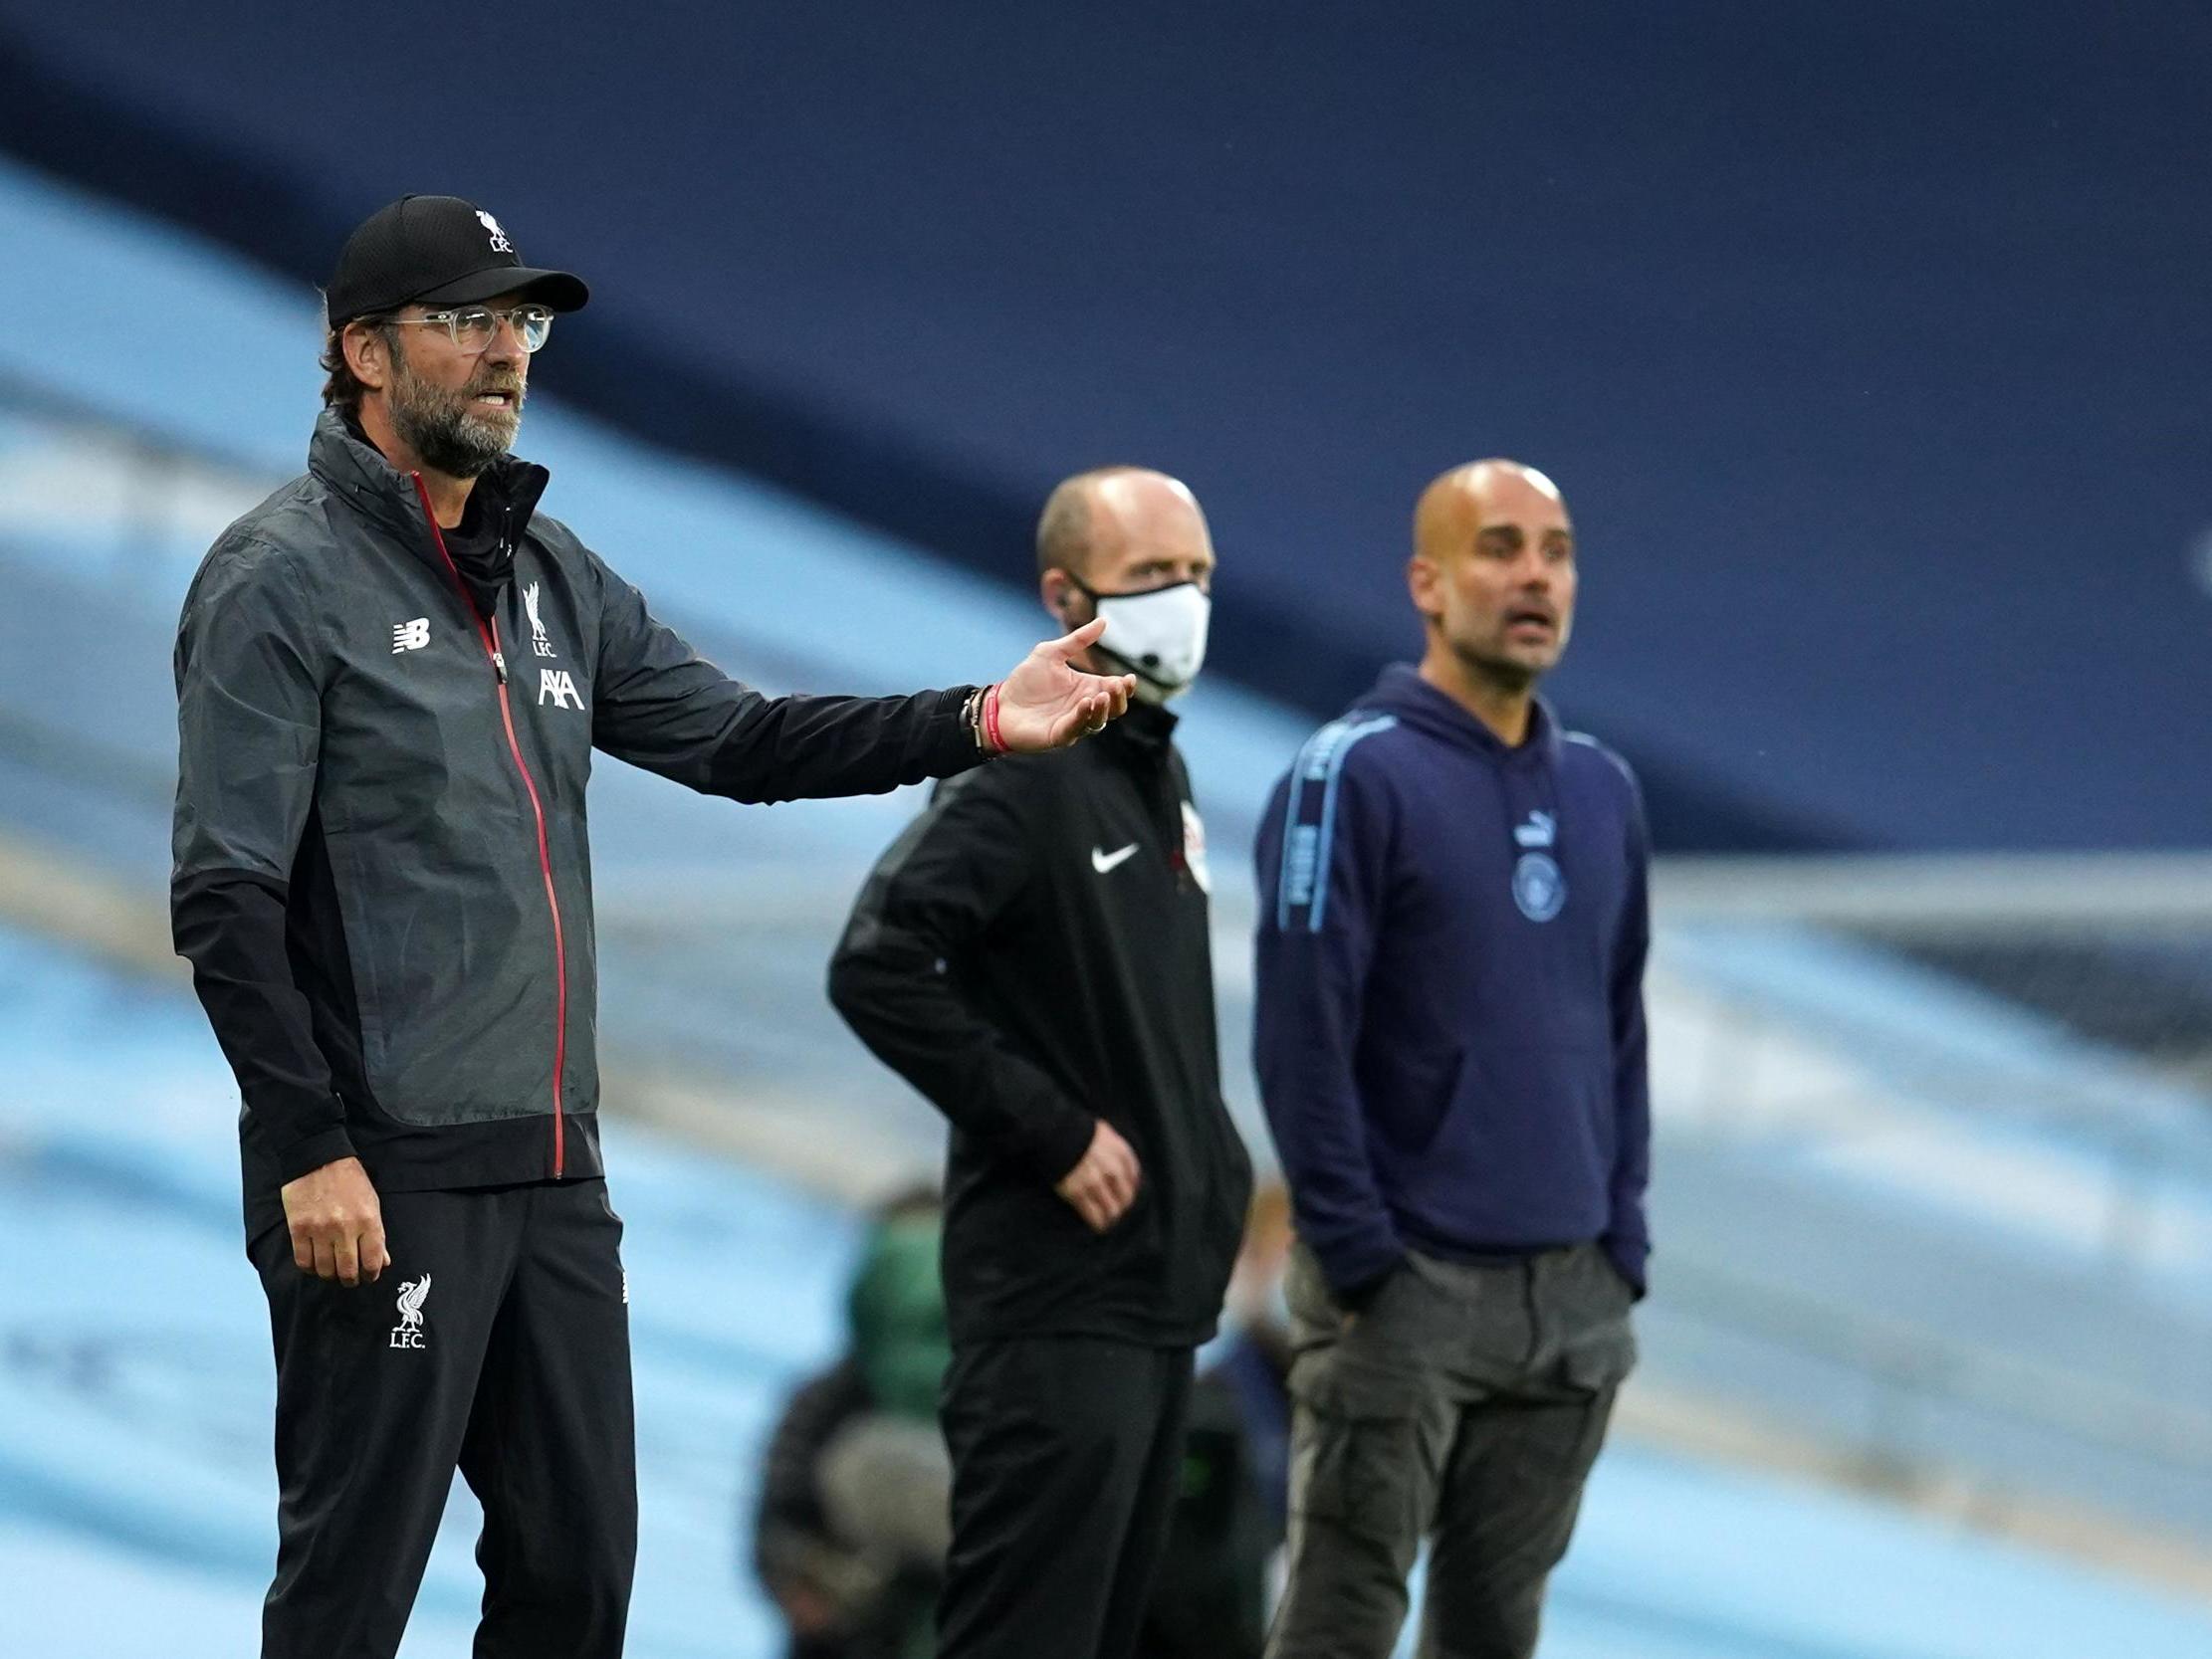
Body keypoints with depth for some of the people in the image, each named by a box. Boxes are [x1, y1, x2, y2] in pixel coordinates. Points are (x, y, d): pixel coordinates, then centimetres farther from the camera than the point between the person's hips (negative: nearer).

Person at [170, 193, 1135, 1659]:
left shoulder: (549, 575, 15)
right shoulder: (286, 579, -9)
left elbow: (741, 739, 15)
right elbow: (227, 900, -13)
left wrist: (977, 722, 1)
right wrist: (310, 1151, -19)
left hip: (555, 1163, 8)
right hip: (383, 1178, -8)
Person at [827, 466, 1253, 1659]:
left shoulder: (1160, 773, 15)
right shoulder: (1022, 771, -13)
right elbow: (876, 971, -24)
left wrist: (1207, 1158, 11)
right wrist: (1053, 1134, -19)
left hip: (1159, 1289, 9)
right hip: (1055, 1293, -9)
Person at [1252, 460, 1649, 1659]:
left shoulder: (1602, 792, 11)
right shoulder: (1354, 776, -8)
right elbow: (1301, 1038, -11)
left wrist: (1623, 1239, 9)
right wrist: (1358, 1254, -14)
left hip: (1573, 1293, 6)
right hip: (1407, 1289, -6)